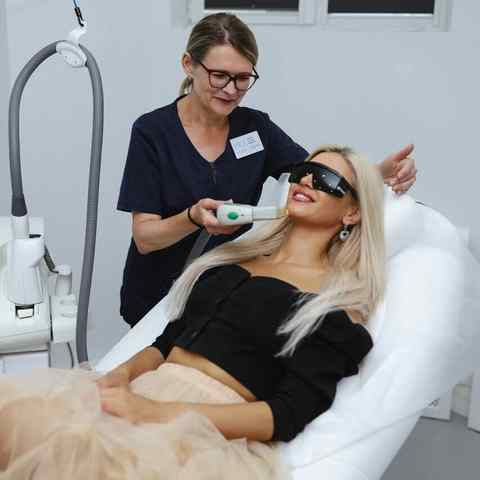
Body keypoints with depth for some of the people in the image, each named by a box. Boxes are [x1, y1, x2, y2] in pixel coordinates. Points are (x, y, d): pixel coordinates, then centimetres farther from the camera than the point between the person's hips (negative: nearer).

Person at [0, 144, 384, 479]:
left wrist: (157, 412, -17)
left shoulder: (338, 297, 0)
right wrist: (123, 374, -5)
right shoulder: (235, 256, 20)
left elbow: (289, 415, -9)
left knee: (76, 448, -35)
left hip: (211, 430, -6)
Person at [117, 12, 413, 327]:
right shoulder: (152, 132, -11)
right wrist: (194, 218, -32)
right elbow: (144, 238, -13)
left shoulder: (256, 127, -2)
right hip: (159, 297, -2)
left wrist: (382, 173, -24)